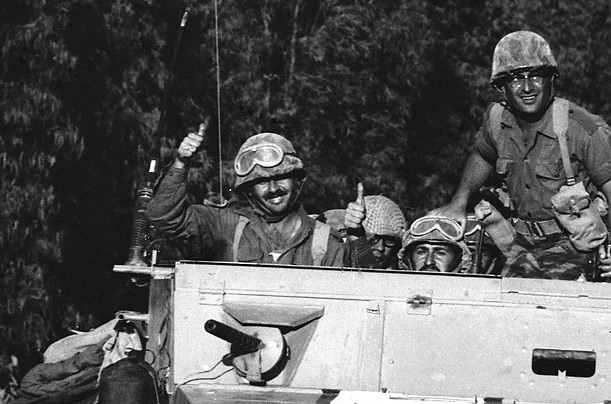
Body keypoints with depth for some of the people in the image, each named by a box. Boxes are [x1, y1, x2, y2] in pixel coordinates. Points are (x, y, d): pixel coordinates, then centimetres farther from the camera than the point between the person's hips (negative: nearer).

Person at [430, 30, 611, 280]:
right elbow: (482, 156, 24)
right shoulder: (496, 119, 0)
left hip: (572, 243, -6)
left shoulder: (587, 131, -17)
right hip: (522, 241, 6)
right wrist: (459, 202, 14)